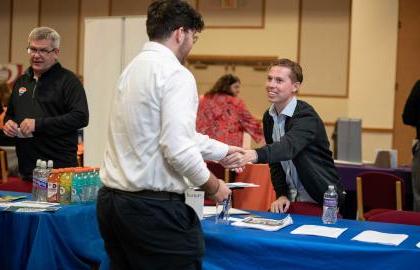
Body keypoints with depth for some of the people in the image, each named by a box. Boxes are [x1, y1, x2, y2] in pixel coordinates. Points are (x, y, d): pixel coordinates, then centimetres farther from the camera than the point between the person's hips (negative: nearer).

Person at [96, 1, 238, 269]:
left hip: (111, 199, 9)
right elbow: (178, 149, -21)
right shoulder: (176, 74, -13)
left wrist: (226, 151, 32)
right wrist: (213, 186, -4)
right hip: (153, 207, -9)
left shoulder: (134, 68, 14)